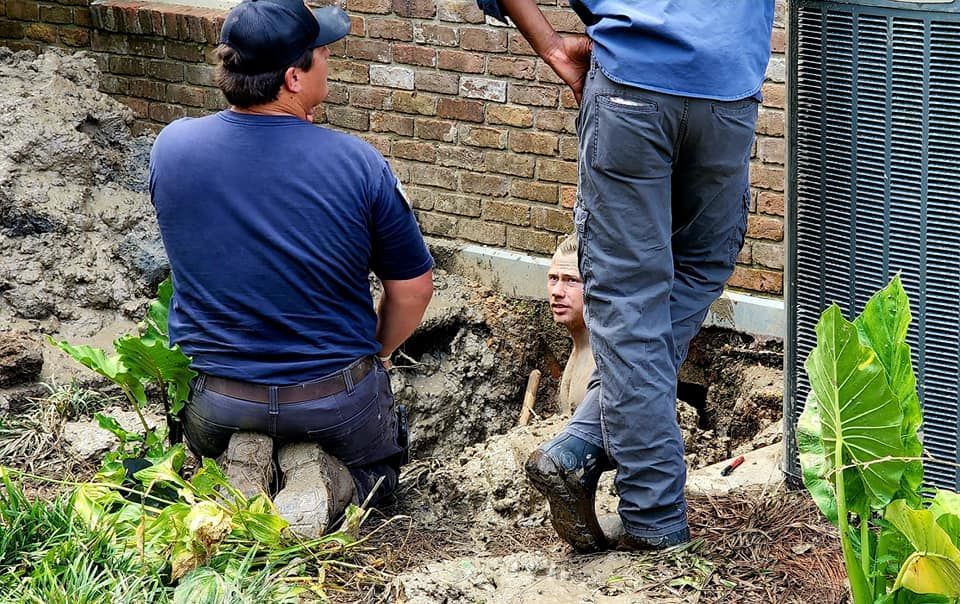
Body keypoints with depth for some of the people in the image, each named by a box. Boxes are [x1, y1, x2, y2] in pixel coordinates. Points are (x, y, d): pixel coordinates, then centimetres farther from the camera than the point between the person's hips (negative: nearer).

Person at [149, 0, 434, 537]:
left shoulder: (171, 147, -12)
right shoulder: (358, 164, -18)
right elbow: (414, 288, -5)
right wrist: (377, 352, 13)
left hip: (214, 392, 2)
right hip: (333, 393, -2)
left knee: (214, 444, 38)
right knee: (376, 464, 32)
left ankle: (237, 471, 2)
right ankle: (319, 479, -3)